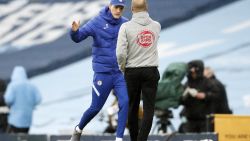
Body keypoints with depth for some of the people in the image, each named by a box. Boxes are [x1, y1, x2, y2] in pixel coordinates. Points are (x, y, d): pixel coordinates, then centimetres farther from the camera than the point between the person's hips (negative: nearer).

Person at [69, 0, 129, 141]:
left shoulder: (126, 24, 2)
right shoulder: (97, 22, -8)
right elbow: (78, 37, -14)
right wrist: (75, 30, -36)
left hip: (120, 72, 3)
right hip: (102, 73, -3)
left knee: (125, 103, -13)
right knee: (95, 108, 5)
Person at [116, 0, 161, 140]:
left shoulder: (126, 26, -9)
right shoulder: (156, 26, 1)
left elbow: (121, 52, -15)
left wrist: (122, 68, 2)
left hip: (132, 72, -1)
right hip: (151, 71, 1)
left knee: (132, 108, 11)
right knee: (149, 109, 0)